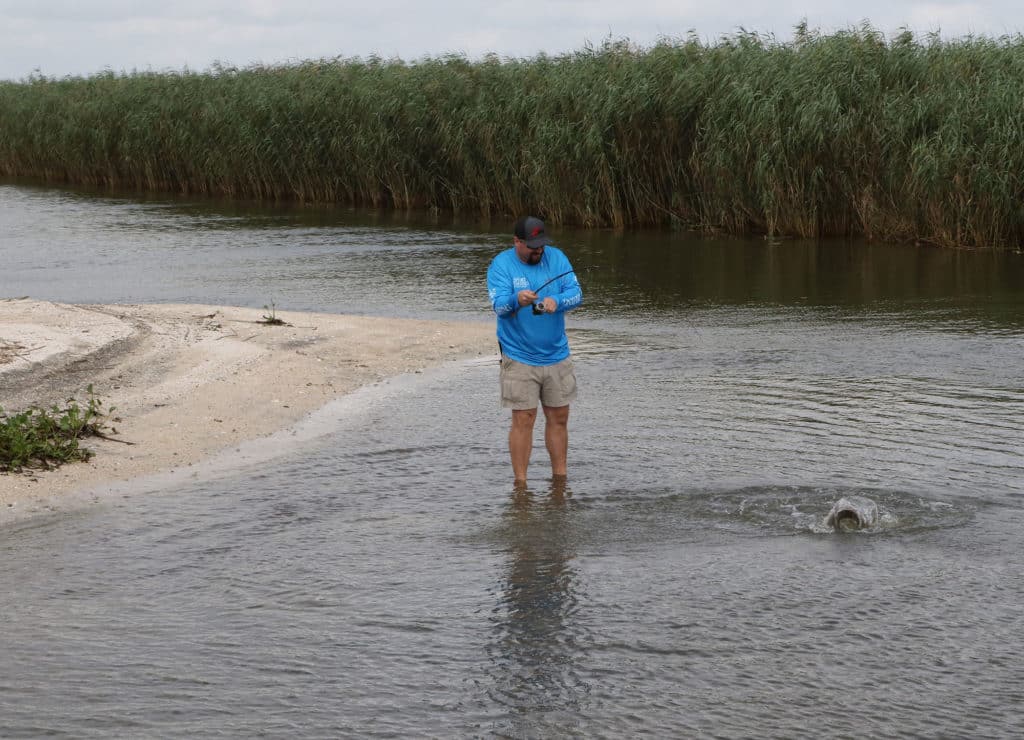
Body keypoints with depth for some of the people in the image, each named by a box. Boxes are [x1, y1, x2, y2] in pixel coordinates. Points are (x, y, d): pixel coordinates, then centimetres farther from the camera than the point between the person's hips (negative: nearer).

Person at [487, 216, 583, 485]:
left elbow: (576, 293, -8)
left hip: (557, 356, 4)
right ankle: (520, 482, 4)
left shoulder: (557, 258, 1)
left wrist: (557, 301, -29)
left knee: (559, 417, 11)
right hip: (519, 358, -4)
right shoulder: (501, 265, -9)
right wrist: (516, 300, -44)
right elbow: (499, 305, -21)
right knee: (524, 419, -4)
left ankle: (561, 477, 23)